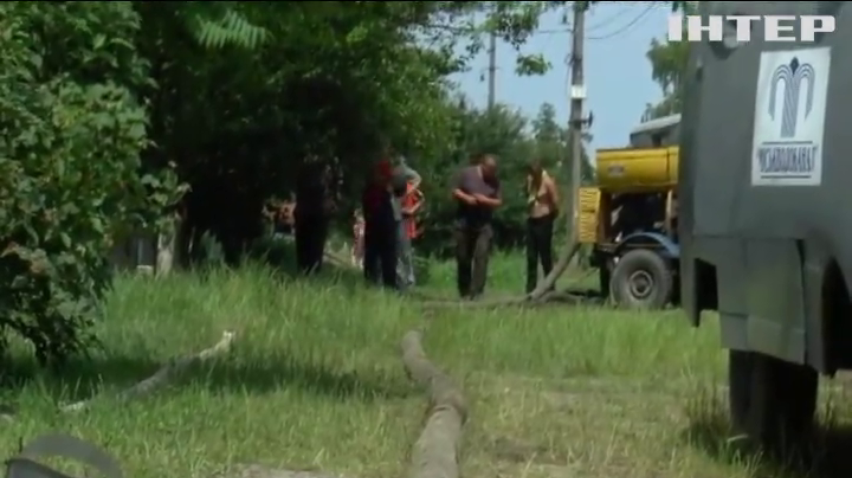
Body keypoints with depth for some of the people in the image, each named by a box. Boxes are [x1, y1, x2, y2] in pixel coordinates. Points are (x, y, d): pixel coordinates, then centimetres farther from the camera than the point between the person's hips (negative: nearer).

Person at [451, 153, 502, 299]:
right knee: (463, 258, 6)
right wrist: (466, 198, -17)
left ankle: (476, 292, -15)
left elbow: (499, 202, 2)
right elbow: (454, 191, 0)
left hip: (484, 225, 0)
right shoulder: (466, 173, -2)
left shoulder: (494, 181, 3)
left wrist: (486, 200, -17)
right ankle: (464, 292, 20)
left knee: (481, 256, -13)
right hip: (464, 223, 0)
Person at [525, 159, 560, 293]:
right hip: (531, 221, 7)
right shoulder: (529, 180, 8)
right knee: (531, 257, 6)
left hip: (543, 221, -7)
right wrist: (528, 213, 11)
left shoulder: (548, 182, -13)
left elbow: (555, 203, -13)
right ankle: (530, 289, 9)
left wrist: (550, 217, -1)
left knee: (545, 257, -4)